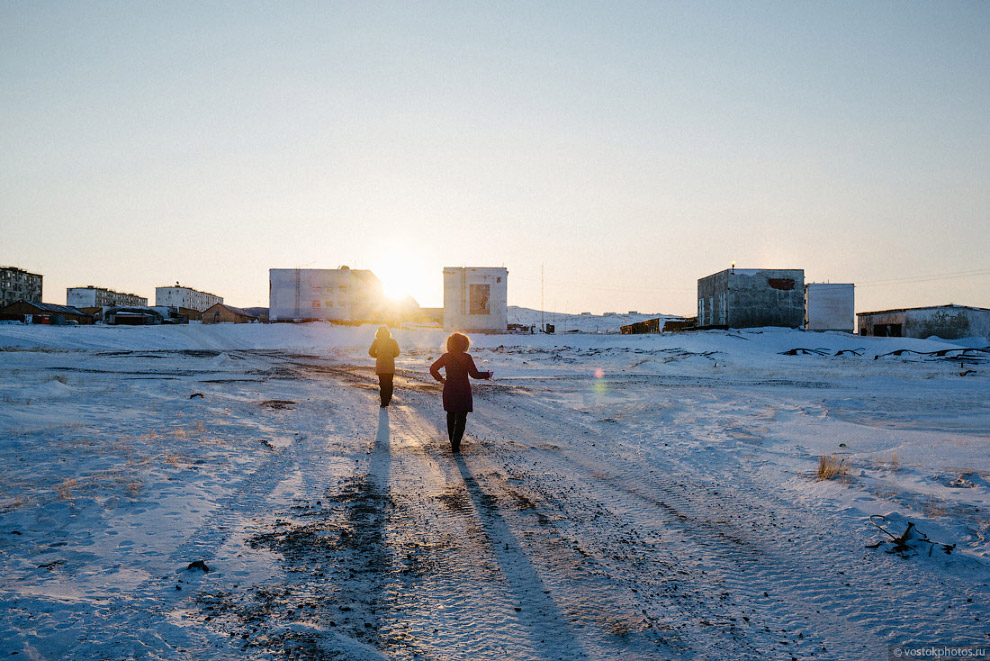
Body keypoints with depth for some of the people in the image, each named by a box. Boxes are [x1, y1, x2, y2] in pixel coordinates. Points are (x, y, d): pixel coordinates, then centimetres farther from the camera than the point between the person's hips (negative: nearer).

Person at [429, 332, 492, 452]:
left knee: (451, 416, 20)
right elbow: (474, 374, -13)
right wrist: (487, 375, 2)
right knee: (461, 419, 2)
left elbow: (432, 369, 0)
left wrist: (440, 379, 12)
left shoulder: (446, 357, -2)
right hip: (463, 391, -4)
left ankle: (453, 441, 31)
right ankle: (455, 445, -6)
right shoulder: (466, 357, -12)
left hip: (449, 390, 4)